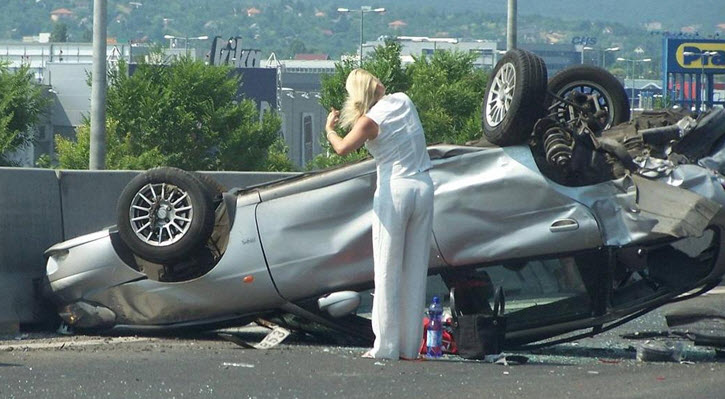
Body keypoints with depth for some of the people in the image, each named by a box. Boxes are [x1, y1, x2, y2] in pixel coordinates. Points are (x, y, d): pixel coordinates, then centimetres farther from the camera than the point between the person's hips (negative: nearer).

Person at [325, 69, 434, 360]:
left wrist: (329, 129, 5)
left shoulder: (370, 121, -11)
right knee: (416, 270, 7)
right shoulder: (403, 101, 6)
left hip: (394, 190, -5)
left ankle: (386, 346, -1)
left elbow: (342, 148, -12)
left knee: (388, 272, 0)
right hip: (423, 187, 5)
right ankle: (411, 346, 8)